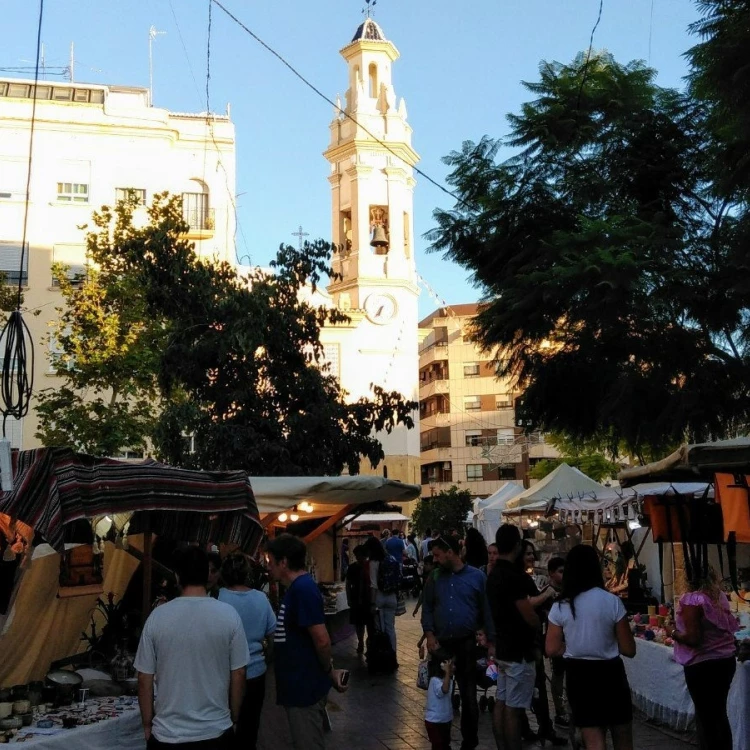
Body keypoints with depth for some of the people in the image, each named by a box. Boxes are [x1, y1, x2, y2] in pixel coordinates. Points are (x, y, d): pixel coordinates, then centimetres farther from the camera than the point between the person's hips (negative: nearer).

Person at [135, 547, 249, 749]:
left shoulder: (157, 617, -9)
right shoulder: (229, 616, -9)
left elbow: (145, 680, -4)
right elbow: (238, 675, -4)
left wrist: (147, 725, 9)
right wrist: (234, 719, 10)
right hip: (216, 732, 0)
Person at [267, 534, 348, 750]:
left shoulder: (303, 589, -21)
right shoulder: (297, 588, 11)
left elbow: (322, 640, -25)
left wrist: (329, 672, -11)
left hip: (305, 687, -10)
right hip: (300, 685, 10)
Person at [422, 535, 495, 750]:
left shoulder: (477, 576, -3)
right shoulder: (434, 578, 5)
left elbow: (486, 610, -2)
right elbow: (427, 608, 6)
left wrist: (491, 641, -6)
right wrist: (429, 634, -8)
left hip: (467, 644, -3)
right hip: (440, 644, 3)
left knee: (468, 695, 6)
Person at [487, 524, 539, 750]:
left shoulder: (494, 574, 8)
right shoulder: (513, 575, -21)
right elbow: (531, 618, -19)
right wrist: (539, 619, 2)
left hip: (502, 648, 9)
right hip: (518, 651, -9)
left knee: (501, 704, 12)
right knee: (513, 709, -2)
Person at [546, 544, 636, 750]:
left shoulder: (560, 607, -7)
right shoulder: (612, 602, -12)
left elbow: (552, 649, -3)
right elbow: (629, 650, -8)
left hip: (578, 676, 1)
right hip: (609, 673, -1)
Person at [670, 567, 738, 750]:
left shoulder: (692, 599, -18)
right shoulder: (720, 596, 3)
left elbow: (693, 638, -23)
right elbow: (730, 625, 15)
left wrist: (675, 634, -4)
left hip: (702, 664, -7)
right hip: (727, 660, 7)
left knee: (705, 716, 5)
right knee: (719, 713, 20)